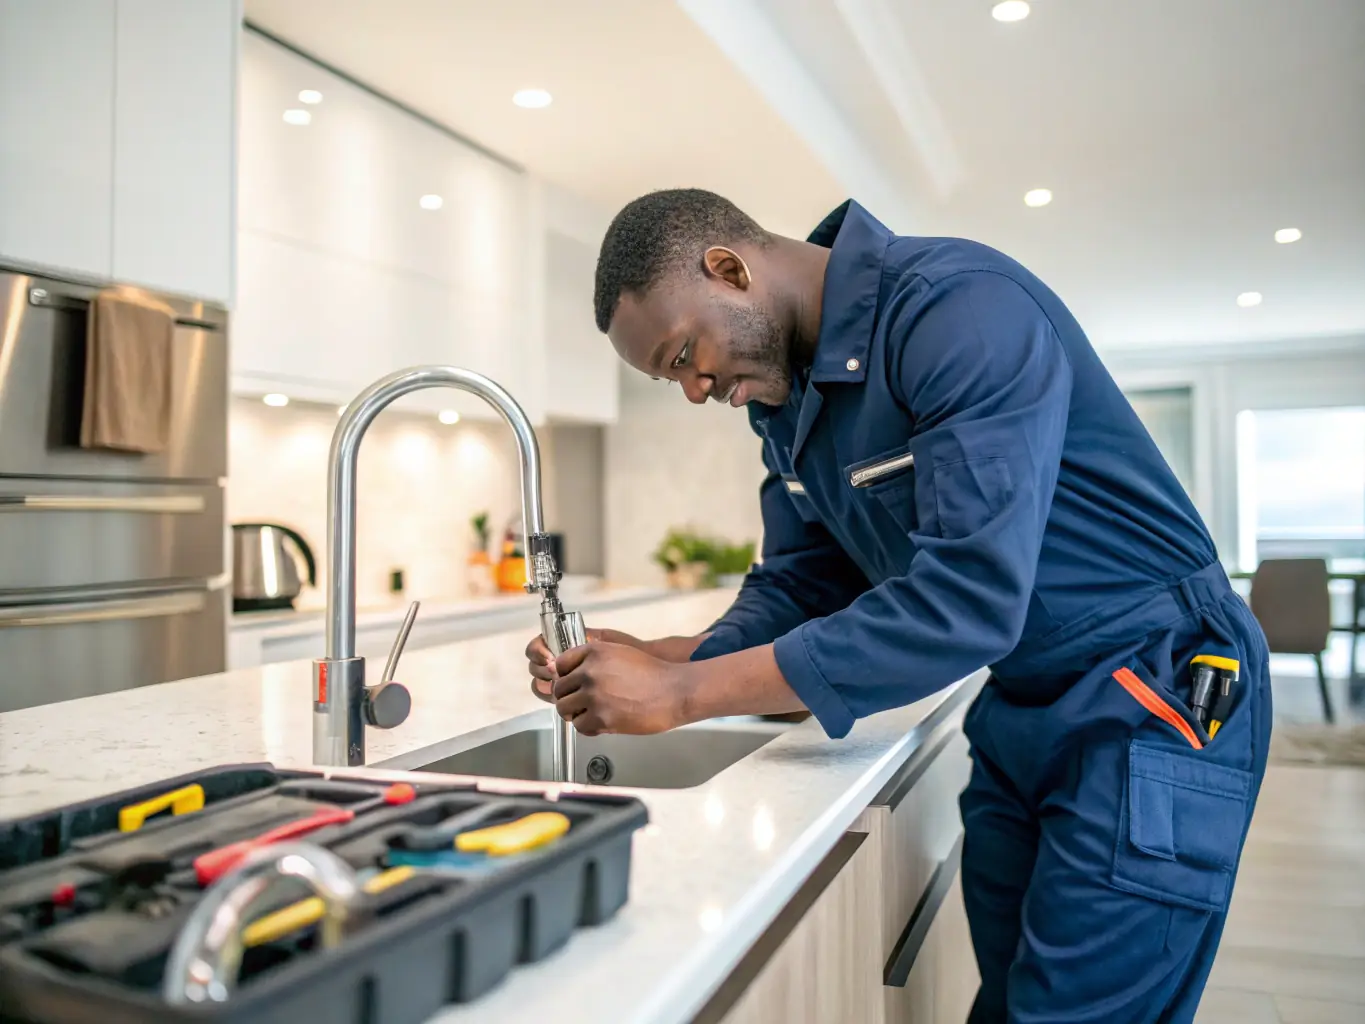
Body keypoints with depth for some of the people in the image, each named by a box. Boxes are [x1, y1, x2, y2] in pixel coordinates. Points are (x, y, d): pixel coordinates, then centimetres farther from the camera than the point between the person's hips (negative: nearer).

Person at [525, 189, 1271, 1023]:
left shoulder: (965, 310, -25)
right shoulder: (786, 394, 3)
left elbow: (967, 600, -34)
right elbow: (800, 589, 5)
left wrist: (683, 694, -31)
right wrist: (656, 660, -14)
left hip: (1152, 698, -7)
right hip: (1018, 708, 8)